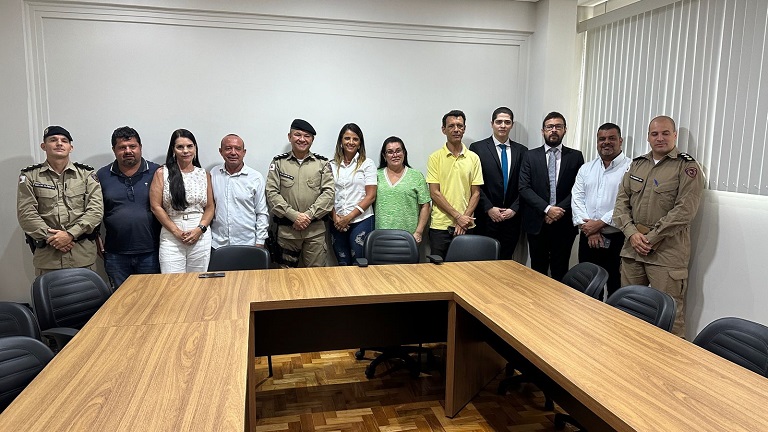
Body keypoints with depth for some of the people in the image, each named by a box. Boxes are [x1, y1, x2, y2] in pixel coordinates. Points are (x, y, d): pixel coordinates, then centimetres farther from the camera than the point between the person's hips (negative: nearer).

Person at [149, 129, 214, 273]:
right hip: (171, 236, -1)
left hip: (201, 236, 2)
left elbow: (210, 207, 8)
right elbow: (156, 207, -1)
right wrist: (176, 231, -8)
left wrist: (200, 229, -8)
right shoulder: (162, 173, 2)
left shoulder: (204, 174, 8)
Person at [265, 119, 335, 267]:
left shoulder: (322, 163, 7)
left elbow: (328, 193, -2)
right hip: (286, 229, 0)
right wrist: (294, 216, -13)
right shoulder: (278, 163, 6)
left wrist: (308, 215, -12)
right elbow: (272, 193, -2)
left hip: (315, 229, 0)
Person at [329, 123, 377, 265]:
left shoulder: (367, 163, 0)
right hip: (337, 223, 3)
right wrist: (335, 217, -8)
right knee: (342, 264, 12)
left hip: (361, 220, -3)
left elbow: (371, 196, -5)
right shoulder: (332, 165, 8)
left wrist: (349, 217, -10)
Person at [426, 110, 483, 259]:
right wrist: (458, 216, -13)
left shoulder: (473, 158, 6)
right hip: (440, 226, -2)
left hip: (466, 226, 2)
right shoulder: (435, 158, -2)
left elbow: (476, 193, 5)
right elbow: (434, 193, -7)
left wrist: (465, 217, -9)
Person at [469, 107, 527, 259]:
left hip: (512, 217, 3)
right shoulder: (477, 148, 0)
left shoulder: (521, 151, 9)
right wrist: (489, 208, -9)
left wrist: (514, 208, -4)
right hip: (486, 217, -2)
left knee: (506, 260, 6)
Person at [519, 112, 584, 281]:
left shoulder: (575, 156, 6)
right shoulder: (530, 156, 5)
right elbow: (524, 188, -4)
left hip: (564, 223, 0)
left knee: (560, 271, 5)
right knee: (538, 270, 8)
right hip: (537, 223, 0)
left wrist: (560, 210, -12)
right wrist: (547, 209, -14)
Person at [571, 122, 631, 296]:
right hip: (588, 238, 5)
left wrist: (600, 223, -14)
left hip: (616, 239, -4)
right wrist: (589, 230, -7)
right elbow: (577, 198, 4)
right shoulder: (586, 169, 12)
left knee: (616, 288, 3)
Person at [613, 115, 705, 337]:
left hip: (667, 250, -5)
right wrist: (632, 233, -5)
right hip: (632, 247, 5)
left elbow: (684, 210, -12)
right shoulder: (637, 164, 14)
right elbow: (621, 201, 9)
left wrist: (651, 238, -14)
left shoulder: (687, 167, -3)